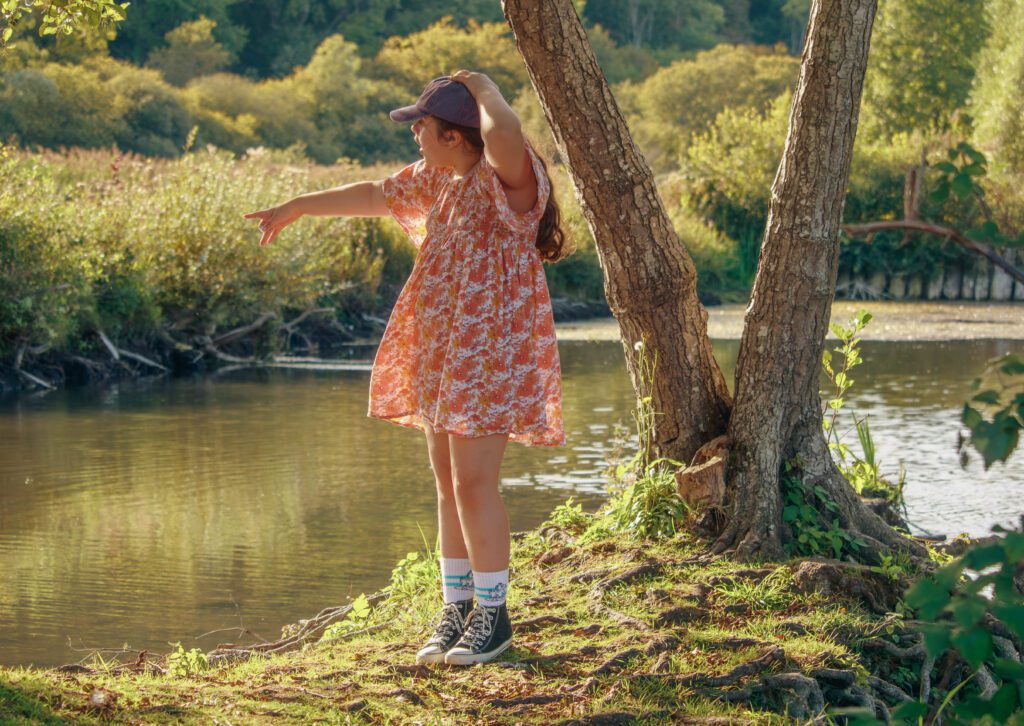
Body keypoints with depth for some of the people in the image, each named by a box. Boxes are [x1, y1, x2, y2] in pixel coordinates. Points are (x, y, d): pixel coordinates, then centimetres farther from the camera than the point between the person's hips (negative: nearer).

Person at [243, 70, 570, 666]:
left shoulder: (506, 176, -15)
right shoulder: (437, 179, 13)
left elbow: (503, 131, -39)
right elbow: (375, 196, 28)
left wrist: (484, 88, -18)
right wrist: (297, 208, 35)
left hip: (491, 349, -9)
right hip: (441, 350, 9)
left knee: (473, 481, -10)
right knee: (448, 480, 10)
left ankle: (493, 616, 0)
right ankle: (458, 609, 18)